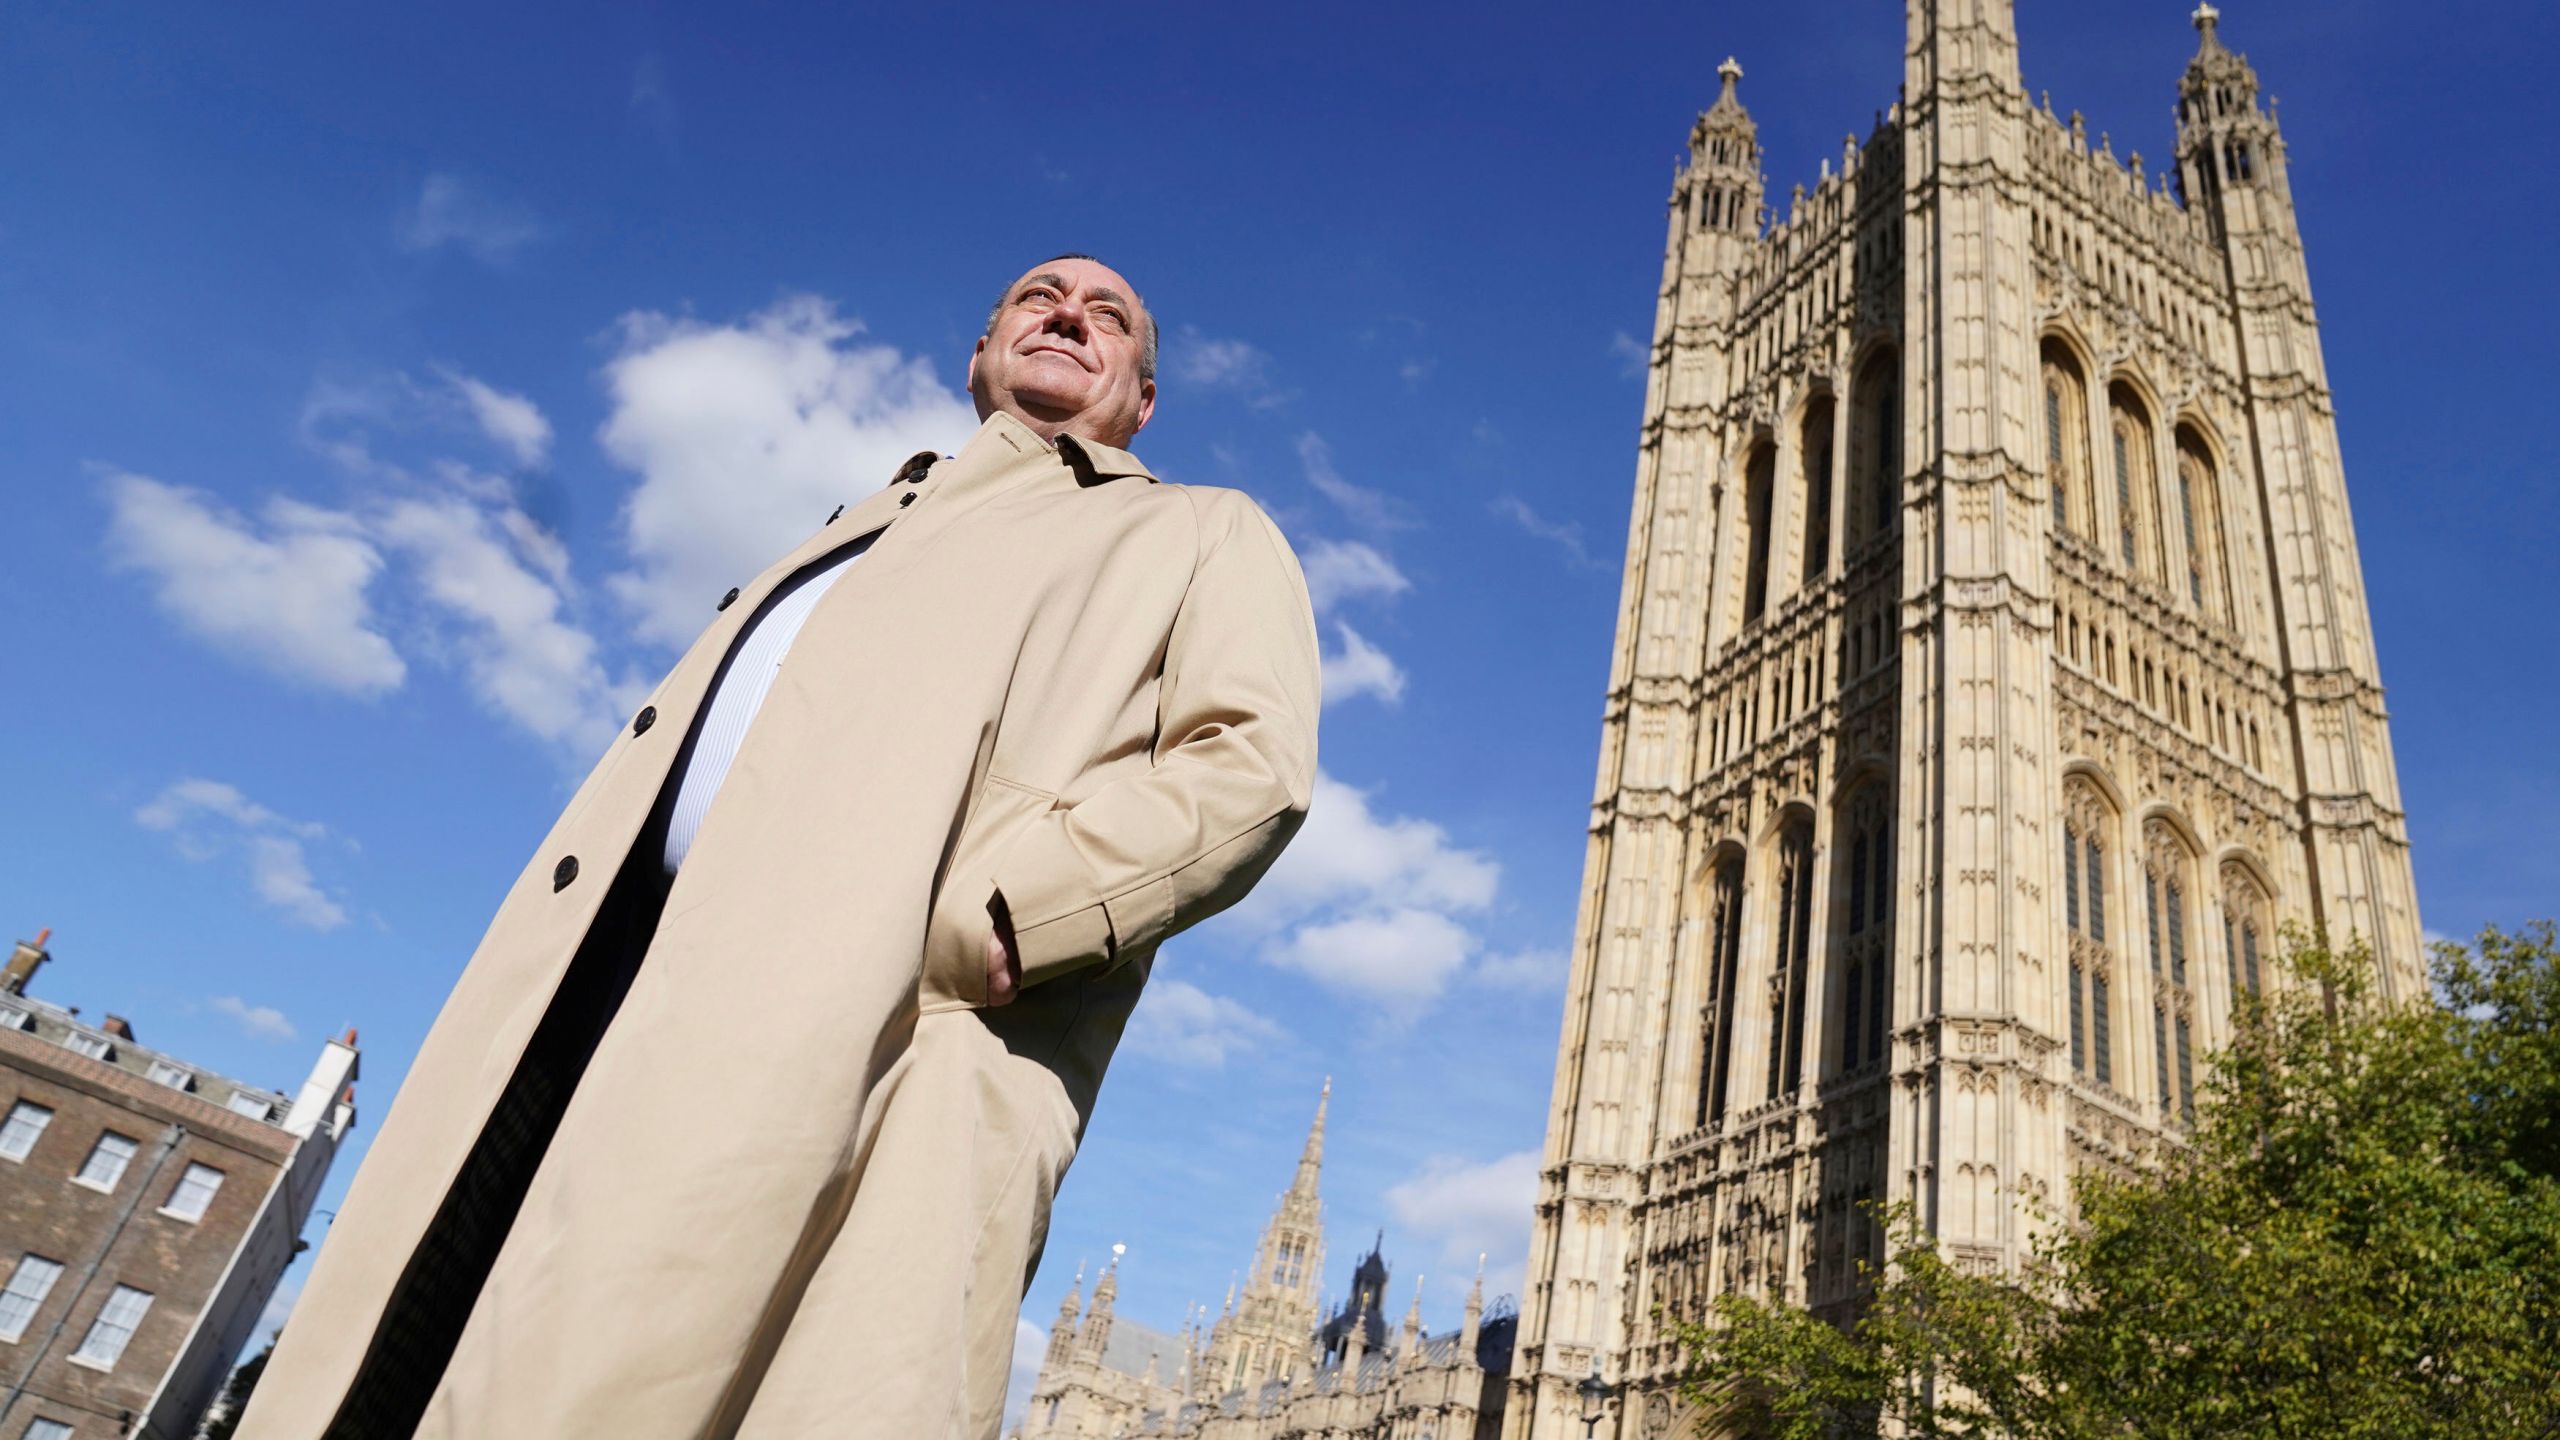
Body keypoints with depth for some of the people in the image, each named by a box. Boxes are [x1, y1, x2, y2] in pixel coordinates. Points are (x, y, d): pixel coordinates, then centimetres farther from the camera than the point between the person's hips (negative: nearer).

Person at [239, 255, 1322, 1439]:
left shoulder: (1203, 535, 19)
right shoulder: (866, 530, 36)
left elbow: (1251, 761, -2)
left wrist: (975, 920, -15)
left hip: (894, 1032, -6)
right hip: (636, 989, 6)